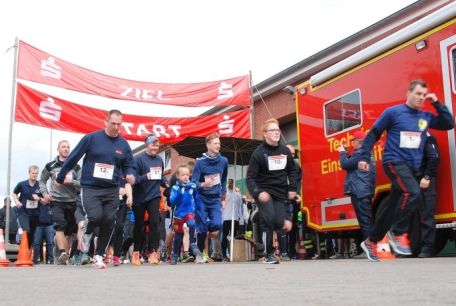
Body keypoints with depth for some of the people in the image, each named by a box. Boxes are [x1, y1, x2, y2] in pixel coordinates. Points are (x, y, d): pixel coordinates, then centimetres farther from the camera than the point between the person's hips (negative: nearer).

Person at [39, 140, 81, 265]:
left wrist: (71, 181, -16)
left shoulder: (76, 167, 7)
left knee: (69, 231, 7)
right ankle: (62, 253, -32)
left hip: (72, 202, 2)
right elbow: (42, 180, 18)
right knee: (60, 225, -22)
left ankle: (66, 255, 17)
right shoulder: (50, 166, 7)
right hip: (56, 201, -2)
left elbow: (82, 184, 2)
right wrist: (45, 193, 3)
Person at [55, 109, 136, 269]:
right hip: (90, 188, -3)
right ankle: (87, 234, 16)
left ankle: (99, 256, 19)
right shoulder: (91, 138, -5)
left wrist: (130, 175, -12)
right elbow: (73, 158, 2)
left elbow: (129, 165, 13)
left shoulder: (123, 144, 5)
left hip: (112, 190, 3)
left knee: (108, 223, 0)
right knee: (95, 216, -21)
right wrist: (60, 178, 7)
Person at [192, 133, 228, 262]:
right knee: (202, 229, -4)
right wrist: (203, 184, -32)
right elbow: (193, 182, -10)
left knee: (216, 227, -8)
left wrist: (223, 199, 17)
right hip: (201, 199, -2)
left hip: (215, 199, 3)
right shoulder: (200, 162, -9)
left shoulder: (223, 161, 1)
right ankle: (203, 253, 12)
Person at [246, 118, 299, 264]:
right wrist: (258, 193, -26)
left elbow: (292, 171, 19)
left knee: (279, 223, -9)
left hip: (281, 193, 4)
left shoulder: (285, 151, 5)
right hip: (264, 192, -3)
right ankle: (268, 254, -9)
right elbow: (250, 177, -10)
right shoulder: (258, 153, -9)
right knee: (268, 219, -20)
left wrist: (292, 189, 7)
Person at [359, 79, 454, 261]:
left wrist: (437, 103, 5)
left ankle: (371, 242, 19)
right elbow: (373, 135, 0)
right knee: (413, 192, -29)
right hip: (394, 162, -6)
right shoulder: (393, 112, -2)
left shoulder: (426, 117, 11)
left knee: (392, 207, 6)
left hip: (413, 166, 6)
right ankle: (398, 232, -13)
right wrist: (364, 157, -6)